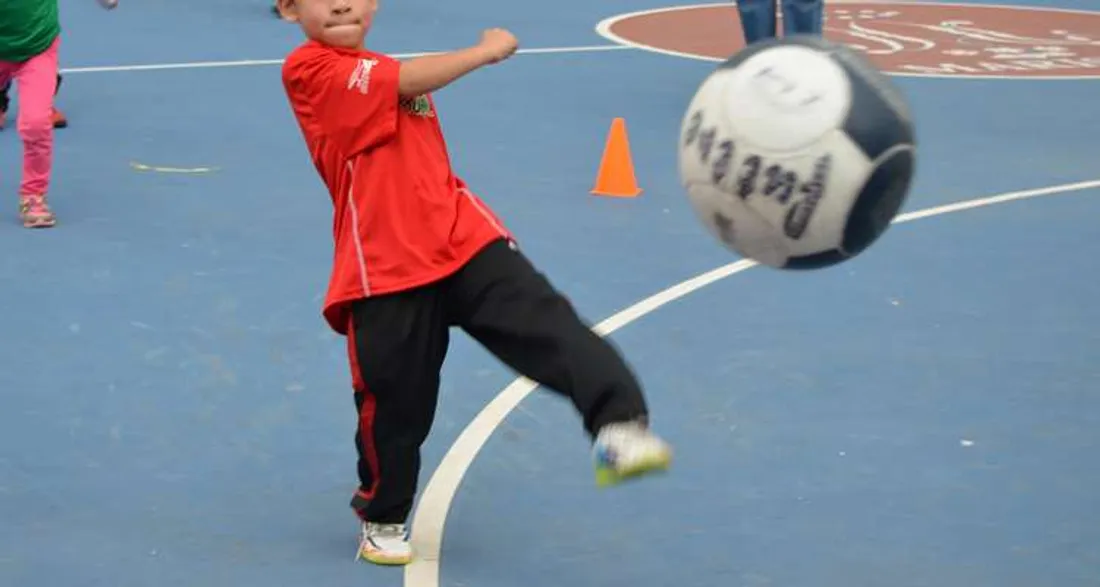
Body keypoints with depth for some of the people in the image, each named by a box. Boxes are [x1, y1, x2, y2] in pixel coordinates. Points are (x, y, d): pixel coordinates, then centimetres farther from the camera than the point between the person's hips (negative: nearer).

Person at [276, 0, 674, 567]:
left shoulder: (391, 75, 21)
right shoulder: (306, 69, -6)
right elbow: (407, 82, -17)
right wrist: (487, 49, -7)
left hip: (464, 241, 5)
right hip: (384, 270, -5)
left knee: (546, 324, -18)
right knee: (394, 402, 5)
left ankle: (617, 425, -32)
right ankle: (381, 518, 29)